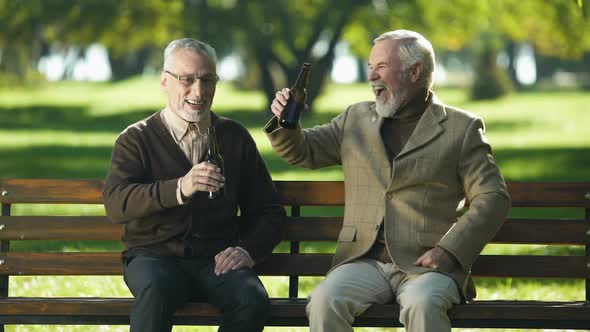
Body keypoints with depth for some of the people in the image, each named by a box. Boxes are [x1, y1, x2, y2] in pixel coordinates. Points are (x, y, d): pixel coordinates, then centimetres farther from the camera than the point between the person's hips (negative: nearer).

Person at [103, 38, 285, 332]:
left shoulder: (235, 137, 14)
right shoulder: (136, 139, 5)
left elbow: (268, 211, 18)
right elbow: (115, 205, -13)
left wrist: (247, 250, -5)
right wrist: (179, 189, -29)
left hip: (217, 260, 2)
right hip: (155, 256, -2)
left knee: (253, 299, -31)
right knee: (156, 289, -38)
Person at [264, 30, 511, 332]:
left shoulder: (462, 128, 7)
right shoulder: (357, 118, 20)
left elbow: (492, 199, 1)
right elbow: (304, 151, 25)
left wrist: (448, 252, -12)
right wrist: (284, 123, 1)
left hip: (426, 264, -3)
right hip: (364, 261, 3)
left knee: (422, 305, -37)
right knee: (324, 303, -29)